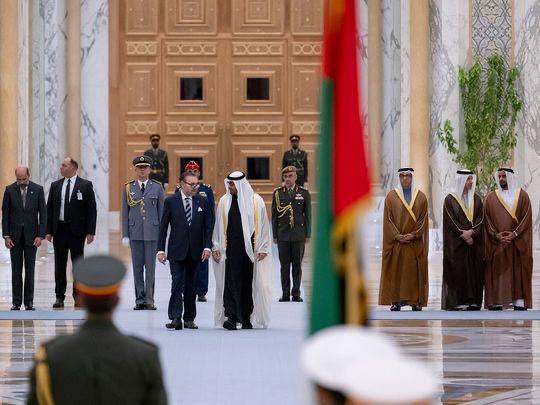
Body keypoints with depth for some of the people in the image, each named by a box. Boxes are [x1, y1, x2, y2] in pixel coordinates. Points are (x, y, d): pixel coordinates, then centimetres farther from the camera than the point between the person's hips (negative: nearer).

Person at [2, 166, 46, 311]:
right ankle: (16, 302, 5)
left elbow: (43, 213, -1)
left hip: (31, 235, 0)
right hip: (15, 236, 0)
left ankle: (29, 301, 6)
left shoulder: (38, 189, -1)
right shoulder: (10, 190, 0)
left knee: (30, 270, 2)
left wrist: (40, 235, -8)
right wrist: (6, 236, -5)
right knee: (16, 270, 3)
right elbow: (5, 214, 2)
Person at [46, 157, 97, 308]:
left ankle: (78, 296, 9)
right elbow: (49, 209, 10)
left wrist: (90, 232, -9)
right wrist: (48, 231, 3)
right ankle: (59, 296, 9)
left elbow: (92, 209, -3)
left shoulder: (85, 185, -1)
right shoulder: (55, 185, 9)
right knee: (59, 264, 5)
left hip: (77, 230, -3)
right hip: (59, 228, 3)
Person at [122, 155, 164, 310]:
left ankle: (149, 299, 4)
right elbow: (125, 213, 7)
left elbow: (162, 212, 5)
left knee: (150, 267, -1)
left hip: (152, 232, -1)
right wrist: (125, 235, 1)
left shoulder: (157, 187, 4)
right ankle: (140, 299, 8)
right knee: (137, 267, 3)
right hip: (135, 232, 1)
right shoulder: (128, 188, 6)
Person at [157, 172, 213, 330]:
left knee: (191, 285, 7)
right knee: (177, 283, -10)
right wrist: (161, 250, -5)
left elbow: (207, 226, 7)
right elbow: (163, 227, 0)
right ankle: (175, 318, -13)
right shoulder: (171, 201, 0)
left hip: (195, 251, 2)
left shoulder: (202, 201, 6)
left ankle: (189, 318, 13)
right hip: (177, 250, -2)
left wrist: (207, 247, -4)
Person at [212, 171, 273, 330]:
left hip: (249, 249, -1)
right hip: (230, 250, 1)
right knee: (231, 281, -9)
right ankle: (231, 317, -12)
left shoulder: (256, 201, 1)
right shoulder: (224, 201, 7)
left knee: (248, 283, 4)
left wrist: (262, 249, 1)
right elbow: (218, 226, 11)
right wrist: (216, 247, 7)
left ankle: (246, 317, 13)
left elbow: (263, 226, 4)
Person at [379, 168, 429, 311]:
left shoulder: (421, 197, 7)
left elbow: (423, 220, 2)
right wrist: (397, 236, -11)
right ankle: (396, 301, -4)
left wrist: (413, 235, -12)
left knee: (415, 272, -1)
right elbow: (388, 219, 0)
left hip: (415, 243, 0)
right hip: (396, 242, 0)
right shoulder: (391, 196, 5)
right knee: (396, 271, -4)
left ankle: (416, 301, 0)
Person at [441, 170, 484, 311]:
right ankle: (455, 303, -7)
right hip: (456, 244, -4)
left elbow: (480, 220, 4)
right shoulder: (450, 199, -1)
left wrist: (471, 232, -14)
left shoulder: (477, 199, 12)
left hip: (474, 244, 4)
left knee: (474, 271, 0)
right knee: (456, 271, -7)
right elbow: (451, 221, -7)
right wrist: (464, 235, -13)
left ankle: (473, 303, 1)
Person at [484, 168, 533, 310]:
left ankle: (519, 303, -3)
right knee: (497, 272, -3)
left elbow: (526, 217, -3)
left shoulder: (522, 196, 4)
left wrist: (514, 234, -13)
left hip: (518, 242, -1)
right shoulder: (491, 197, 8)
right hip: (497, 243, 1)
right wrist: (496, 235, -10)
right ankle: (497, 302, -4)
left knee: (518, 271, -3)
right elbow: (488, 220, 4)